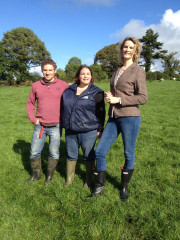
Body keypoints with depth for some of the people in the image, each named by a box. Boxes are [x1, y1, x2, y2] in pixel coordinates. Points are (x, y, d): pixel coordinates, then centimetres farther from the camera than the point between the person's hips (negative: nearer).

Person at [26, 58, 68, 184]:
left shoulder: (63, 85, -2)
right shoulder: (36, 85, 4)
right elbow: (30, 103, 13)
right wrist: (32, 118, 2)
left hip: (56, 126, -2)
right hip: (40, 126, 2)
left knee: (54, 153, 9)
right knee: (34, 152, 10)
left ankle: (49, 176, 31)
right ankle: (36, 174, 33)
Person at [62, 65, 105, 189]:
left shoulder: (96, 92, -2)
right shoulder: (69, 91, 10)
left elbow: (101, 112, -1)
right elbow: (64, 108, 19)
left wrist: (99, 129, -3)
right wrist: (65, 123, 15)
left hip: (88, 131, -4)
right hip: (70, 131, 4)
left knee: (89, 156, 8)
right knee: (71, 156, 15)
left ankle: (89, 181, 27)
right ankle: (69, 179, 33)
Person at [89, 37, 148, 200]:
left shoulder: (138, 71, -2)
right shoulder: (117, 72, 17)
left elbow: (143, 97, -9)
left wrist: (118, 99, -14)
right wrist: (109, 96, 4)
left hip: (130, 117, -6)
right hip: (113, 118, 6)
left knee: (129, 154, 7)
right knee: (100, 152, 3)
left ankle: (125, 187, 29)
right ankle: (99, 187, 20)